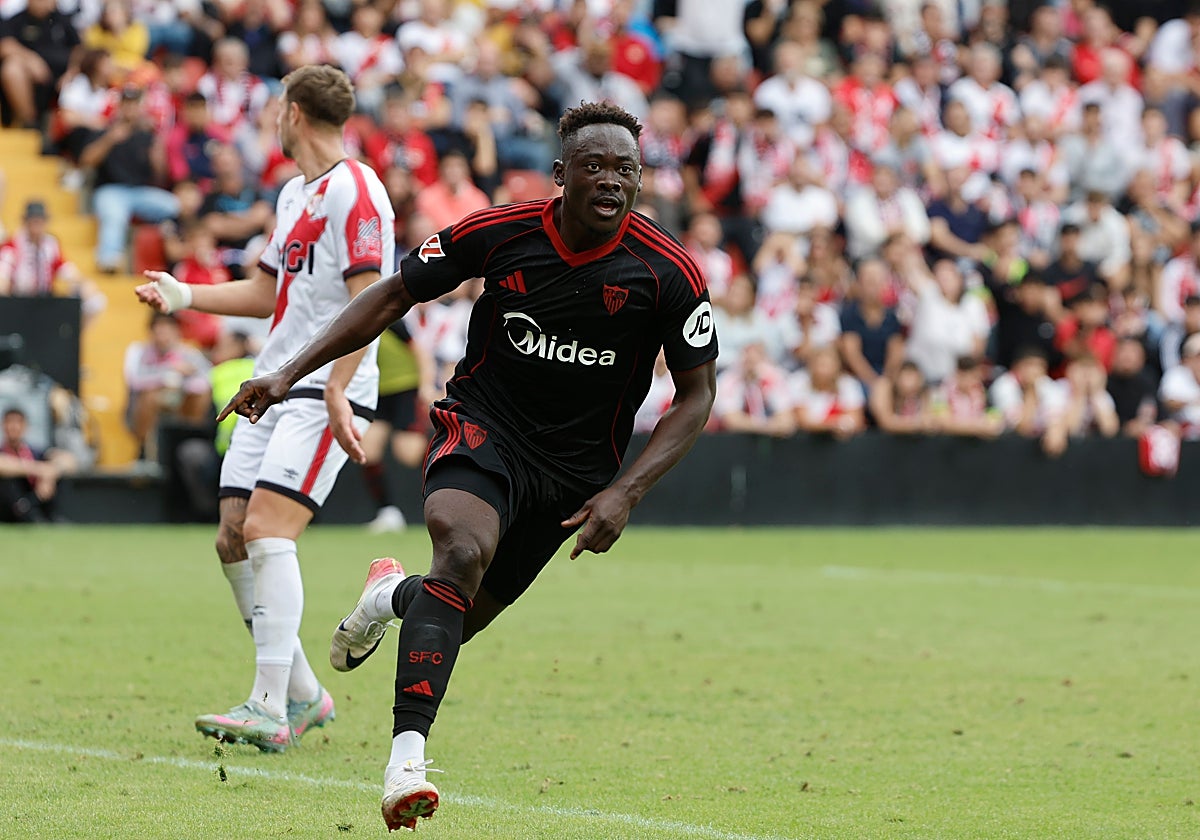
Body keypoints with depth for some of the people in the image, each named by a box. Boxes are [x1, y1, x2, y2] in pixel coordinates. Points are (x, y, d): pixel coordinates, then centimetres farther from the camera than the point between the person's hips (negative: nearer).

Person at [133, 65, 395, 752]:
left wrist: (337, 393, -25)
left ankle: (270, 709, -20)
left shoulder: (356, 191, -11)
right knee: (234, 538, 3)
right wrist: (184, 295, 25)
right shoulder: (295, 194, 19)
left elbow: (368, 301, -18)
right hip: (273, 386, 9)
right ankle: (304, 694, 14)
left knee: (266, 530, -19)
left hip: (326, 393, -9)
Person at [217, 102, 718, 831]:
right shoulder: (496, 234, -12)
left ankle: (395, 596, 49)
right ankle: (406, 759, -36)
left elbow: (697, 395, -5)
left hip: (575, 470, 2)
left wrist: (624, 493, -16)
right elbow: (395, 295, 2)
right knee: (464, 551, -33)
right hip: (485, 425, -2)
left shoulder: (669, 272, -15)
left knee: (458, 620, 9)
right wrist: (290, 374, -3)